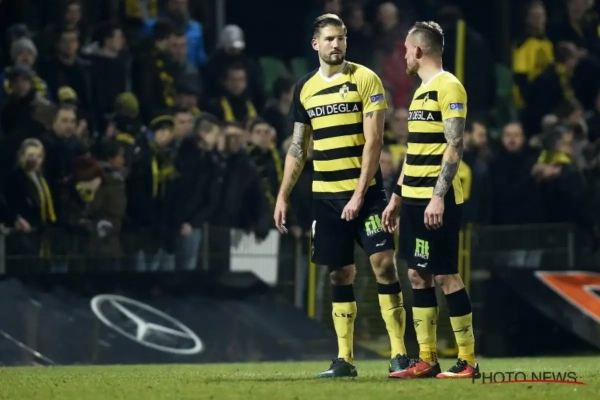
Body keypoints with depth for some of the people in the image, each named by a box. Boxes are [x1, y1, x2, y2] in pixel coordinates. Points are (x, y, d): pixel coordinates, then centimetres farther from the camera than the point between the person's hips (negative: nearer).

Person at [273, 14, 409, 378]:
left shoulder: (366, 80, -4)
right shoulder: (305, 89, 9)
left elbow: (374, 141, -10)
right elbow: (298, 147, 15)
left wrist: (359, 194, -16)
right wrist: (283, 196, 9)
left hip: (366, 192, -4)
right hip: (326, 196, 4)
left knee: (384, 265, -9)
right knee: (340, 276, 6)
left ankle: (399, 354, -8)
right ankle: (345, 359, 9)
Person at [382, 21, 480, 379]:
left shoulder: (448, 87, -11)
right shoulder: (422, 91, 18)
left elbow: (455, 146, -17)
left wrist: (438, 196, -23)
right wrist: (397, 197, 22)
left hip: (437, 201, -9)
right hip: (414, 199, 9)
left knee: (445, 275, -7)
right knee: (418, 276, 8)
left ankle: (468, 361, -3)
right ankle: (427, 360, 12)